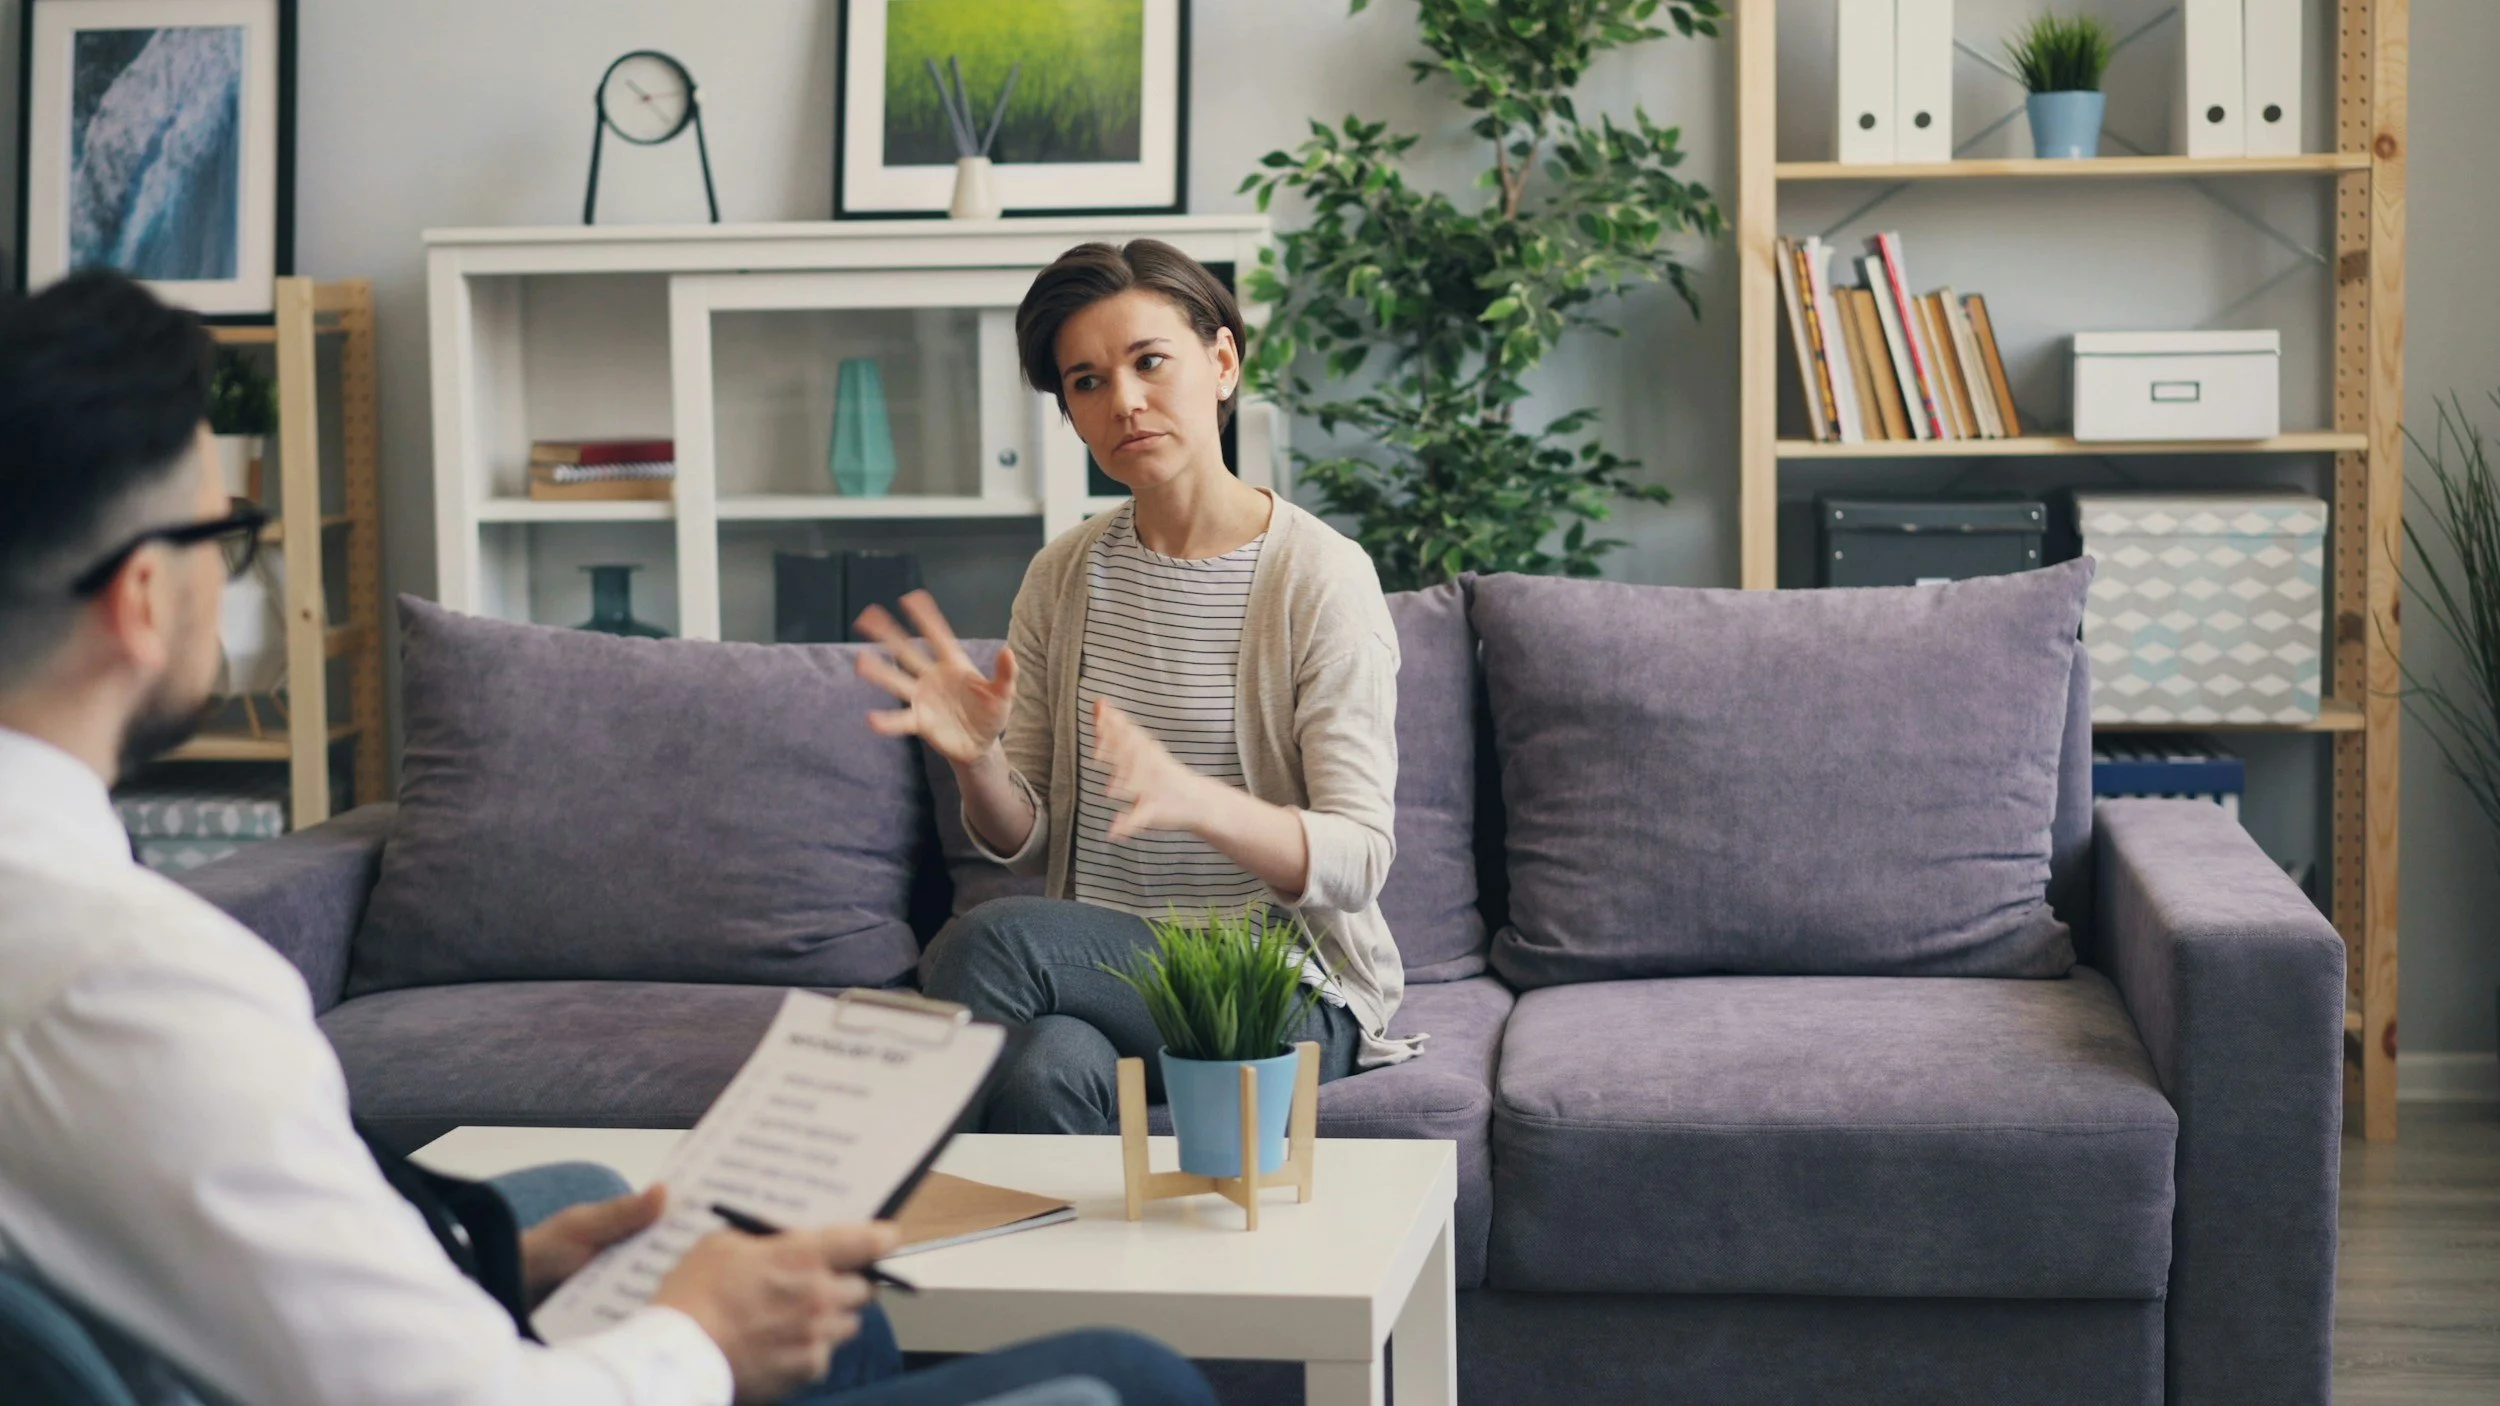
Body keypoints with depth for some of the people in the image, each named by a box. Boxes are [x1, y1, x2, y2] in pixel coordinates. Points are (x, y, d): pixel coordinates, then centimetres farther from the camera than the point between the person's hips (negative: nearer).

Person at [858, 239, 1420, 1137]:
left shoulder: (1320, 577, -8)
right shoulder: (1062, 576, 9)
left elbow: (1356, 861, -13)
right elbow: (1028, 843, 11)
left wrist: (1191, 798, -32)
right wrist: (976, 759, -13)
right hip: (1097, 963, 4)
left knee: (987, 943, -28)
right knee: (1050, 1067, -34)